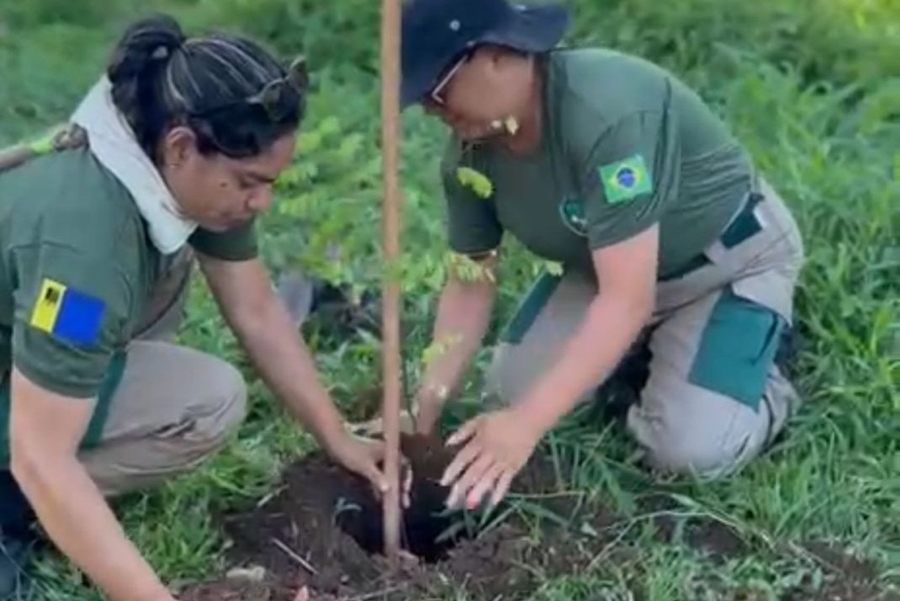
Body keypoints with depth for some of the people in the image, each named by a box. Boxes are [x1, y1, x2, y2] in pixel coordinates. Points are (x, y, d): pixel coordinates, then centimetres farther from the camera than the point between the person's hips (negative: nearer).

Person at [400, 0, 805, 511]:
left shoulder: (606, 112, -37)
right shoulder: (470, 152, -14)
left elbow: (627, 298, -39)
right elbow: (471, 283, -4)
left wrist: (526, 424, -41)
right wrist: (424, 413, -14)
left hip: (731, 258, -6)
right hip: (607, 264, 7)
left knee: (691, 449, -22)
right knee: (512, 390, -7)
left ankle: (765, 364, 10)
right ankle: (651, 348, 16)